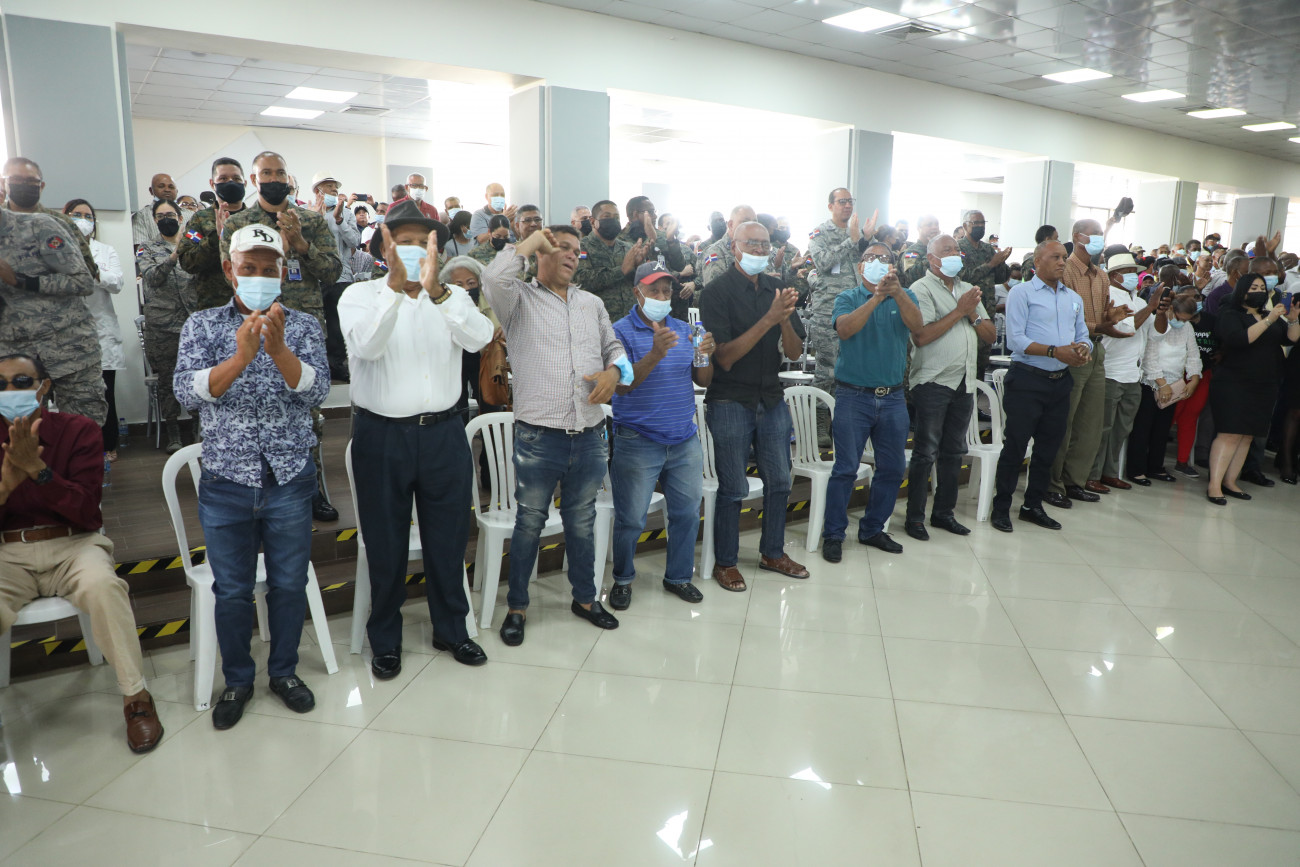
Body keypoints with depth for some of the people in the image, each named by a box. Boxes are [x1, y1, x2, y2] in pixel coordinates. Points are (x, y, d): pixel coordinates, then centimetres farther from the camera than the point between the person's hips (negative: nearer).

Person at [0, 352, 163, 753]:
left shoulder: (78, 430, 0)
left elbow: (86, 509, -9)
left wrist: (36, 467, -22)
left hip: (73, 544, -1)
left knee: (102, 584, -35)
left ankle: (136, 697, -20)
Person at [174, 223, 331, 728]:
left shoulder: (304, 326, 1)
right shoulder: (203, 325, 1)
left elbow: (317, 391, -12)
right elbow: (188, 392, -13)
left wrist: (279, 350, -29)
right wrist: (241, 357, -28)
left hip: (290, 482, 0)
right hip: (226, 482, 0)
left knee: (289, 584, 11)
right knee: (232, 591, 12)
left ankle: (284, 671, 32)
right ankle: (237, 680, 32)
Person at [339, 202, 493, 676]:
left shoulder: (453, 296, 3)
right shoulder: (359, 295, -2)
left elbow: (479, 338, -19)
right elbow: (366, 345, -23)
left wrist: (435, 289, -34)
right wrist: (396, 285, -35)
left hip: (443, 432, 2)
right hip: (382, 435, -2)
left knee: (448, 537, 14)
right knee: (386, 543, 10)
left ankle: (451, 628, 33)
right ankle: (385, 640, 28)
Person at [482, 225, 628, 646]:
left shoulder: (592, 303, 16)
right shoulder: (521, 298, 0)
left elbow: (615, 347, 22)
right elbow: (493, 278, -21)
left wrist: (613, 370, -1)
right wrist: (529, 242, -7)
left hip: (589, 437, 5)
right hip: (539, 438, -4)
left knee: (581, 521, 17)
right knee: (529, 523, 7)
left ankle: (585, 598, 33)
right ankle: (517, 606, 23)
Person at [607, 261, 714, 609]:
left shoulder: (684, 329, 10)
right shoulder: (623, 330, -6)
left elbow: (702, 381, 9)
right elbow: (622, 385, -17)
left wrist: (706, 355, -12)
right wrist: (655, 354, -30)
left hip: (685, 441, 5)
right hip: (638, 442, -5)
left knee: (687, 513, 11)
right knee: (630, 518, 2)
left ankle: (678, 576, 29)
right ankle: (623, 579, 23)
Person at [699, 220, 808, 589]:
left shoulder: (776, 289, 7)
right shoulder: (718, 291, -10)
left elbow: (795, 352, 4)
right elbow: (724, 357, -19)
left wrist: (786, 320, -16)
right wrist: (768, 319, -24)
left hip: (772, 399, 6)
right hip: (730, 402, -5)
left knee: (779, 482, 14)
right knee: (733, 489, 2)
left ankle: (773, 553, 31)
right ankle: (725, 562, 19)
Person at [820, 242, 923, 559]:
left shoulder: (904, 297, 8)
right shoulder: (848, 298, 2)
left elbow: (916, 327, -13)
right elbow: (844, 329, -18)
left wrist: (897, 293, -29)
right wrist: (876, 298, -27)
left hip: (893, 397, 4)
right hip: (853, 396, -3)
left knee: (893, 468, 10)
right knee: (846, 468, -4)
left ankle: (872, 529, 26)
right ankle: (833, 534, 9)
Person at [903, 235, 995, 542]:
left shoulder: (968, 290, 16)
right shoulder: (922, 289, -5)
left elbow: (991, 335, 13)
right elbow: (921, 336, -20)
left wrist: (973, 314, -5)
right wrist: (959, 311, -14)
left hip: (964, 383, 7)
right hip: (933, 382, -7)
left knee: (954, 452, 11)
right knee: (926, 453, -3)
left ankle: (943, 512, 22)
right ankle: (915, 517, 6)